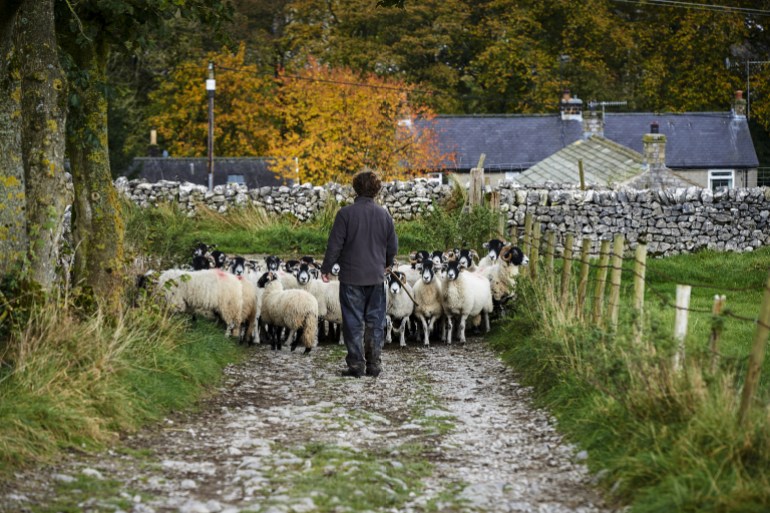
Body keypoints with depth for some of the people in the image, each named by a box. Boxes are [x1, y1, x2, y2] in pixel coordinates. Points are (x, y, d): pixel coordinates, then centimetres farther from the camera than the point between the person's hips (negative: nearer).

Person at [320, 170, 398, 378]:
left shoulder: (346, 213, -10)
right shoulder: (384, 215, 2)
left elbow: (335, 244, -9)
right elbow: (393, 247, 9)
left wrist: (326, 268, 4)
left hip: (351, 277, -3)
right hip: (376, 277, 3)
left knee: (353, 322, 1)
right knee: (375, 322, 9)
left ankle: (356, 365, 0)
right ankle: (373, 364, 11)